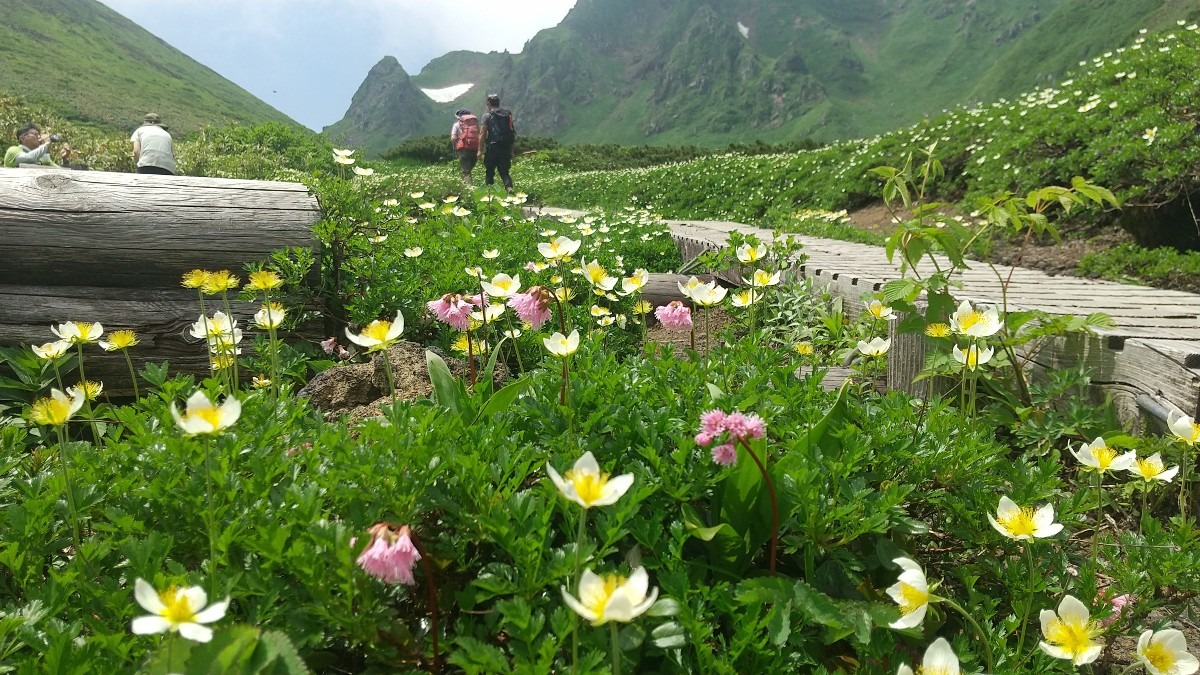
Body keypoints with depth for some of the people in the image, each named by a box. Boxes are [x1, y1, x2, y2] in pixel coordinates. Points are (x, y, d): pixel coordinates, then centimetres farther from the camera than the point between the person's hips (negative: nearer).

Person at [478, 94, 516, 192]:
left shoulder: (487, 115, -3)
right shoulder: (508, 114, 11)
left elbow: (482, 134, -8)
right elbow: (512, 131, 13)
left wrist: (480, 150, -4)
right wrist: (511, 150, 18)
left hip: (493, 147, -4)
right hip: (507, 147, 4)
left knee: (489, 172, 9)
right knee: (504, 171, 6)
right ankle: (509, 187, -18)